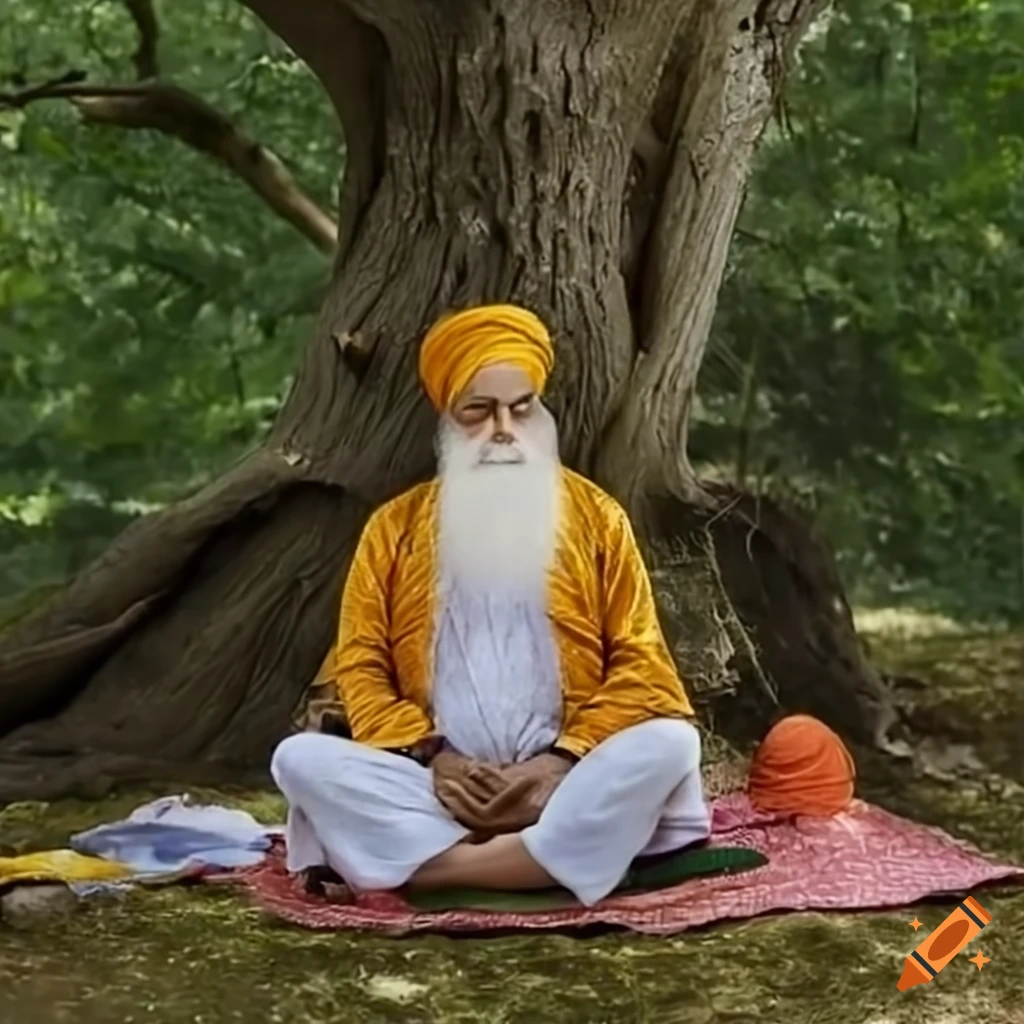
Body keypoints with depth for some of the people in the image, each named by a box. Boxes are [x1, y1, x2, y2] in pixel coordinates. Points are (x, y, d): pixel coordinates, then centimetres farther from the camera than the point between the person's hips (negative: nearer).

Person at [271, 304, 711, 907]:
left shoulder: (596, 517, 9)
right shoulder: (395, 526, 11)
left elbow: (641, 662, 3)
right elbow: (359, 666, 6)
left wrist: (562, 760, -13)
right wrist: (431, 756, -12)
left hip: (566, 782, 0)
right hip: (439, 787, 1)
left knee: (672, 740, -29)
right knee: (299, 756, -24)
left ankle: (449, 867, -35)